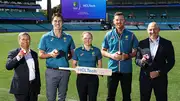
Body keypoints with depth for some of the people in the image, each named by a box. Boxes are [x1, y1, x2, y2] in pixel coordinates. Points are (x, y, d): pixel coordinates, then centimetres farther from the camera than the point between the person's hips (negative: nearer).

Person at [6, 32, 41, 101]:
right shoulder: (13, 53, -1)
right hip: (21, 87, -4)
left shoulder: (34, 54, 13)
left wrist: (38, 84, 14)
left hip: (34, 87, 4)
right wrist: (18, 57, -27)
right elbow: (8, 66, -16)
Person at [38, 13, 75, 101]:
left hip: (64, 71, 2)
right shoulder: (46, 37, -1)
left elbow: (72, 54, 15)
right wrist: (50, 54, -16)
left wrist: (66, 57, -4)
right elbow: (40, 55, 1)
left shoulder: (68, 37, 5)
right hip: (51, 71, -2)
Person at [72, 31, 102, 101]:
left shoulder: (96, 50, 2)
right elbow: (74, 64, 7)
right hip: (81, 77, 1)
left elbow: (99, 64, 8)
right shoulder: (78, 51, 1)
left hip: (93, 77, 0)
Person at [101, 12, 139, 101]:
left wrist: (128, 55, -14)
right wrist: (111, 55, -11)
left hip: (126, 70, 0)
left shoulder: (130, 35, 1)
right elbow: (103, 51, 8)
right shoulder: (109, 35, 4)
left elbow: (136, 51, 5)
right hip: (112, 69, 0)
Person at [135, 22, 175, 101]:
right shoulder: (142, 43, 3)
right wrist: (141, 61, -19)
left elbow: (171, 62, -2)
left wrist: (159, 72, -11)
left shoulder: (167, 44, -1)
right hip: (145, 78, 1)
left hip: (160, 78, -1)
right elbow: (137, 60, 4)